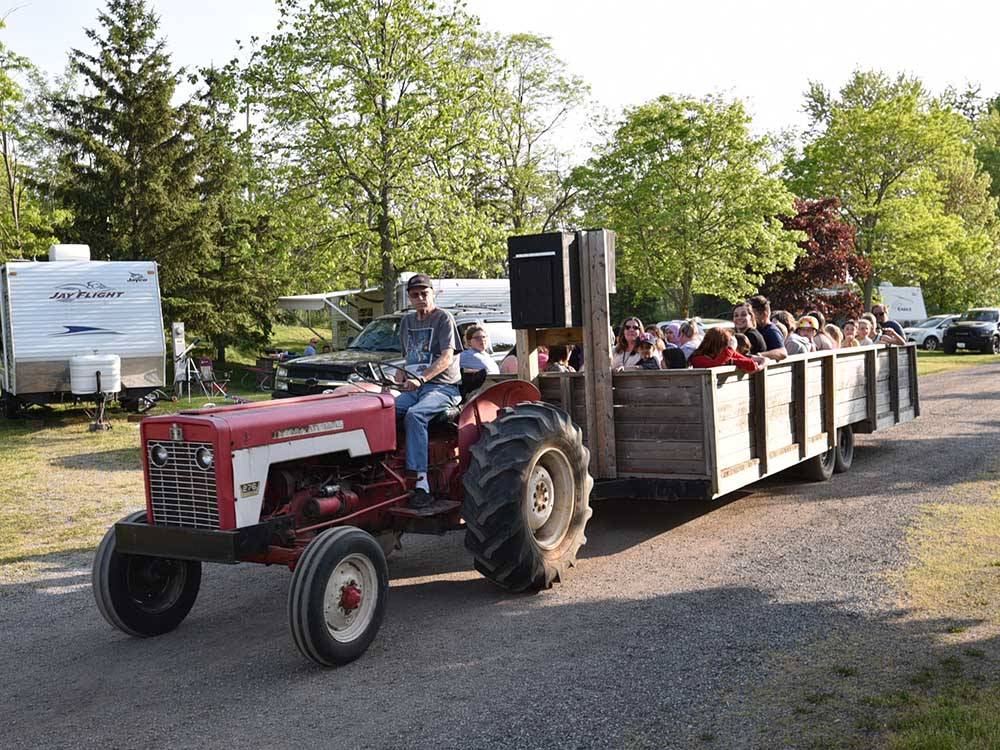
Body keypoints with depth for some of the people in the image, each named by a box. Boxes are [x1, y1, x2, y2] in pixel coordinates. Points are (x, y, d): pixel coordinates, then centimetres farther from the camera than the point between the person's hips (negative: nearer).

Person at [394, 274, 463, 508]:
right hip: (413, 390, 6)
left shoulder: (443, 318, -1)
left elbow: (446, 358, -12)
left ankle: (421, 482, -40)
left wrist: (421, 378, -24)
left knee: (414, 415, -35)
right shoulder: (407, 321, 21)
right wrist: (402, 373, 7)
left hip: (443, 386, -6)